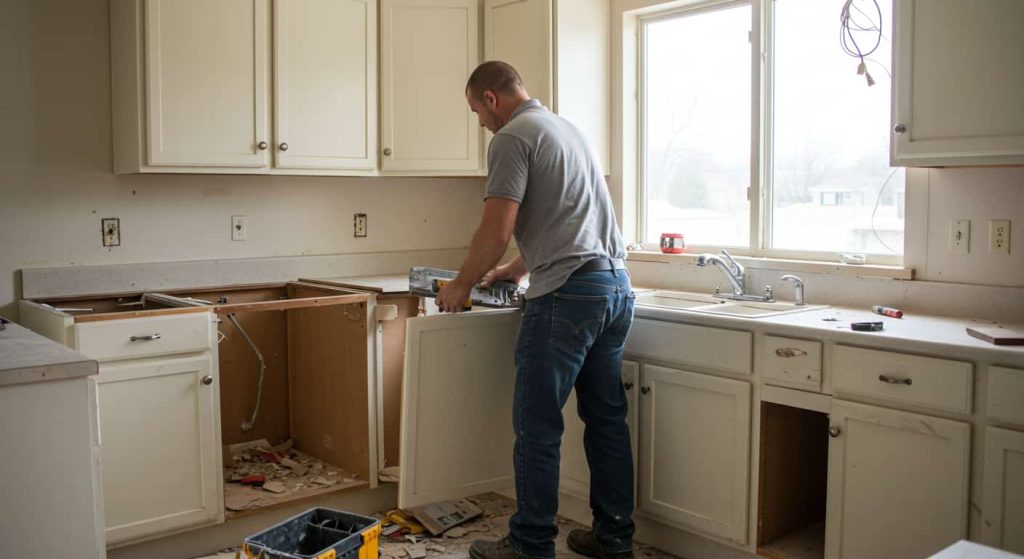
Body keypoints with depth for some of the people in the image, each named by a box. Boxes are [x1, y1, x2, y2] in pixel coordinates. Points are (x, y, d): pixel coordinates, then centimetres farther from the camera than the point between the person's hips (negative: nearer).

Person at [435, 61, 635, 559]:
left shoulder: (512, 138, -5)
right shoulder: (566, 128, 23)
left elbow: (497, 231, -13)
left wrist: (461, 285, 2)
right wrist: (514, 269, 31)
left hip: (569, 293, -9)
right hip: (617, 285, 10)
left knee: (537, 425, -1)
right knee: (606, 417, 13)